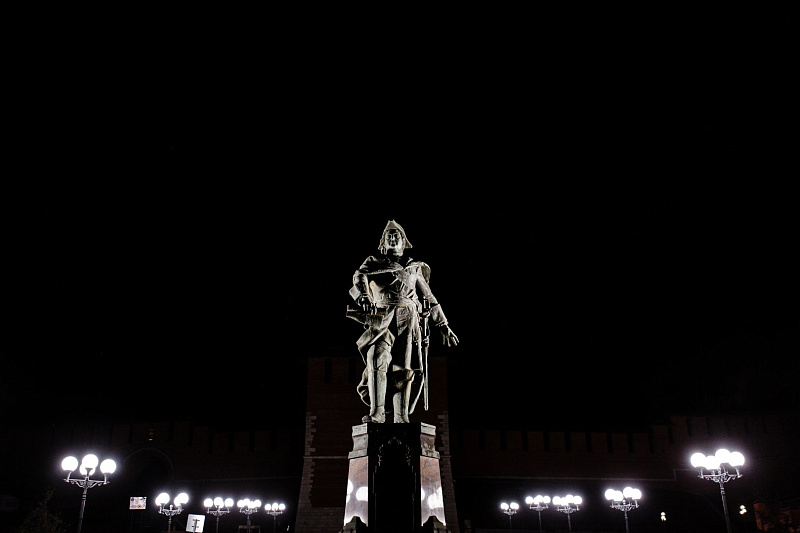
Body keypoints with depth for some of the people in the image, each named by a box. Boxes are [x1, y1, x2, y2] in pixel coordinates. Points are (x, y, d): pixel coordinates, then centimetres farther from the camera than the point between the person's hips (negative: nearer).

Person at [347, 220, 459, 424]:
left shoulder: (414, 268, 23)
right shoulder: (373, 262, 17)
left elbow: (430, 299, 26)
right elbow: (359, 277, -5)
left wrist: (444, 326, 21)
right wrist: (364, 296, -28)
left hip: (408, 322, 2)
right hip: (382, 320, -2)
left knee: (404, 370, -2)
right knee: (377, 359, -23)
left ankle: (401, 418, 4)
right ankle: (377, 413, -19)